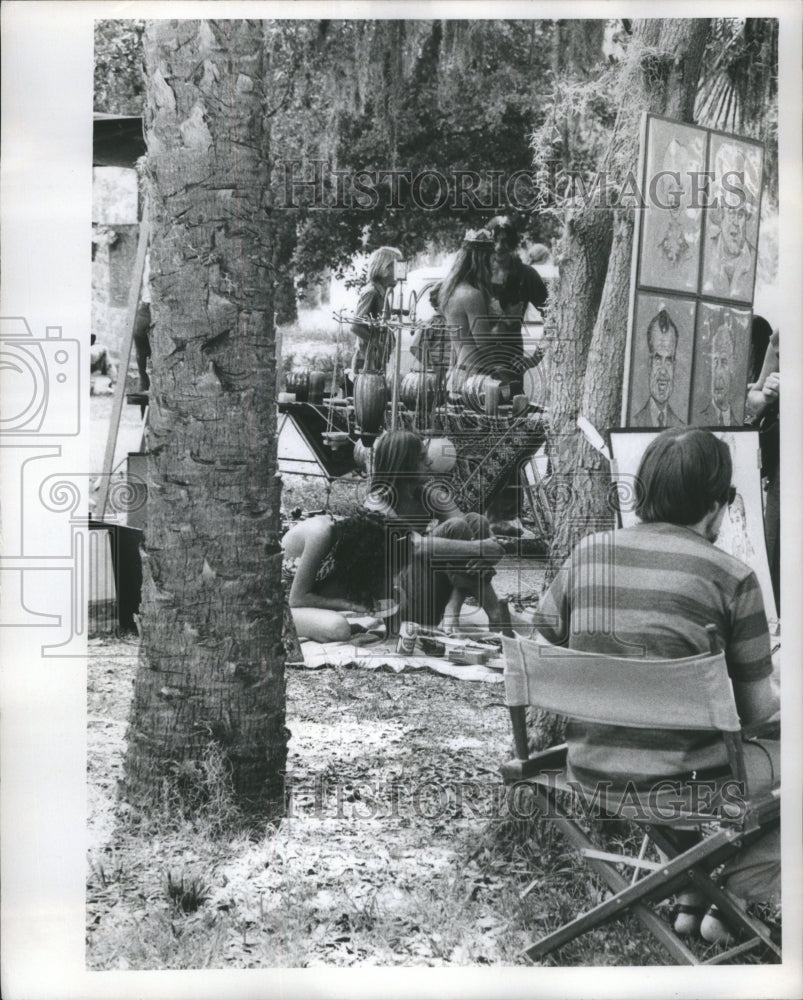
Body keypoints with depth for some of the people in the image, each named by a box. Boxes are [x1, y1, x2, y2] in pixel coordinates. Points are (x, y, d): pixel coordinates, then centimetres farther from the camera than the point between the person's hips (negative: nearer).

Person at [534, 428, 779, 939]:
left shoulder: (588, 554, -1)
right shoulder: (732, 577, -13)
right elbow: (757, 710, -7)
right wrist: (782, 696, 16)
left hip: (588, 775, 6)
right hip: (686, 782, -5)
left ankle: (693, 893, 33)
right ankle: (736, 894, 22)